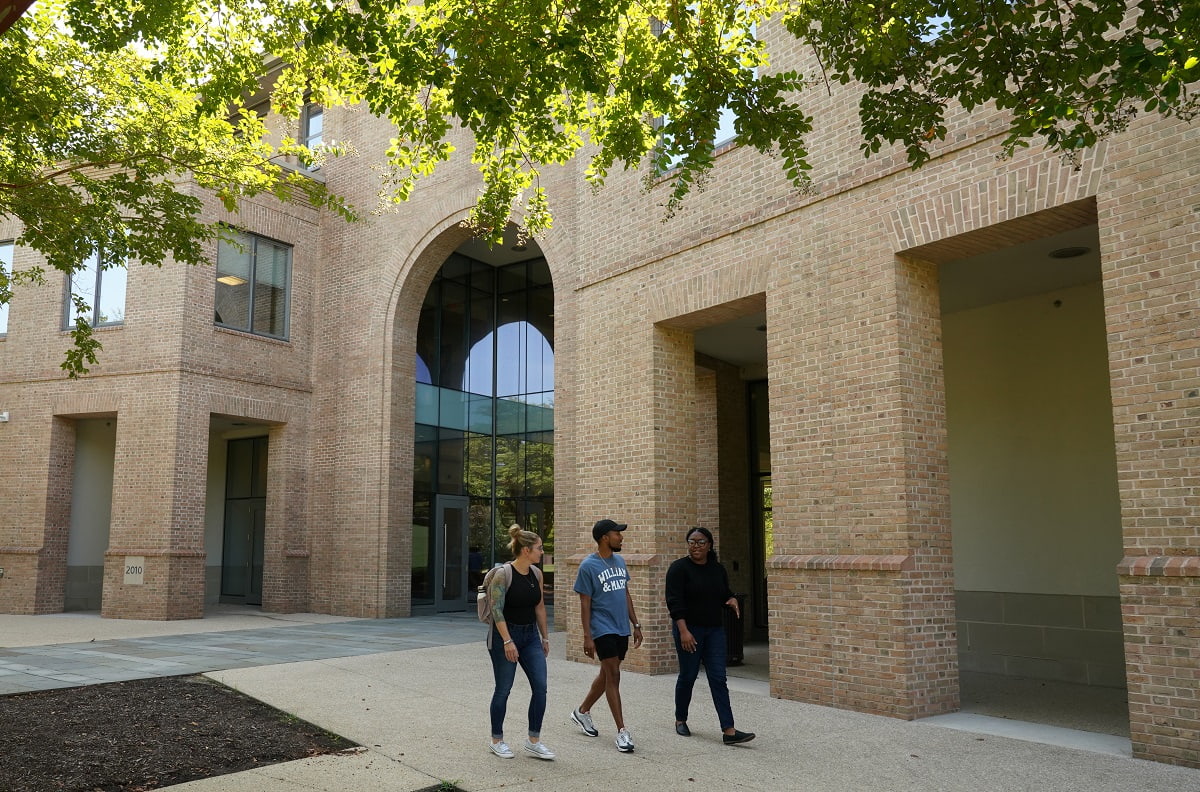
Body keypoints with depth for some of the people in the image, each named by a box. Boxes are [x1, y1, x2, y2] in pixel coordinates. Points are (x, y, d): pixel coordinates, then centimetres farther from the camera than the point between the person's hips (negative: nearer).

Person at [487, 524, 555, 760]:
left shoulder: (536, 574, 5)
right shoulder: (503, 574, -16)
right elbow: (497, 610, -19)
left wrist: (545, 637, 14)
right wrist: (507, 642, -22)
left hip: (530, 635, 7)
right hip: (505, 635, -6)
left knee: (540, 687, -2)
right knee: (503, 690, 4)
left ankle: (533, 742, 8)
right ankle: (497, 741, 22)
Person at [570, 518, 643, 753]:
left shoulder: (619, 561, 9)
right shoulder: (588, 566, -11)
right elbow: (585, 604, -10)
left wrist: (636, 624, 14)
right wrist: (587, 637, -13)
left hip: (622, 629, 7)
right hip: (603, 630, -7)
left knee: (606, 674, 16)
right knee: (613, 676, -7)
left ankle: (582, 712, 35)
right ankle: (622, 731, -2)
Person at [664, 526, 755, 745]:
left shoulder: (718, 569, 7)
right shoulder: (679, 568, -10)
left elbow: (726, 593, 18)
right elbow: (674, 602, -16)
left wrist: (732, 600, -6)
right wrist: (683, 631, -25)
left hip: (714, 630, 5)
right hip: (689, 630, -5)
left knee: (718, 678, -1)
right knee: (688, 676, 6)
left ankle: (729, 731, -6)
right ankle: (680, 720, 27)